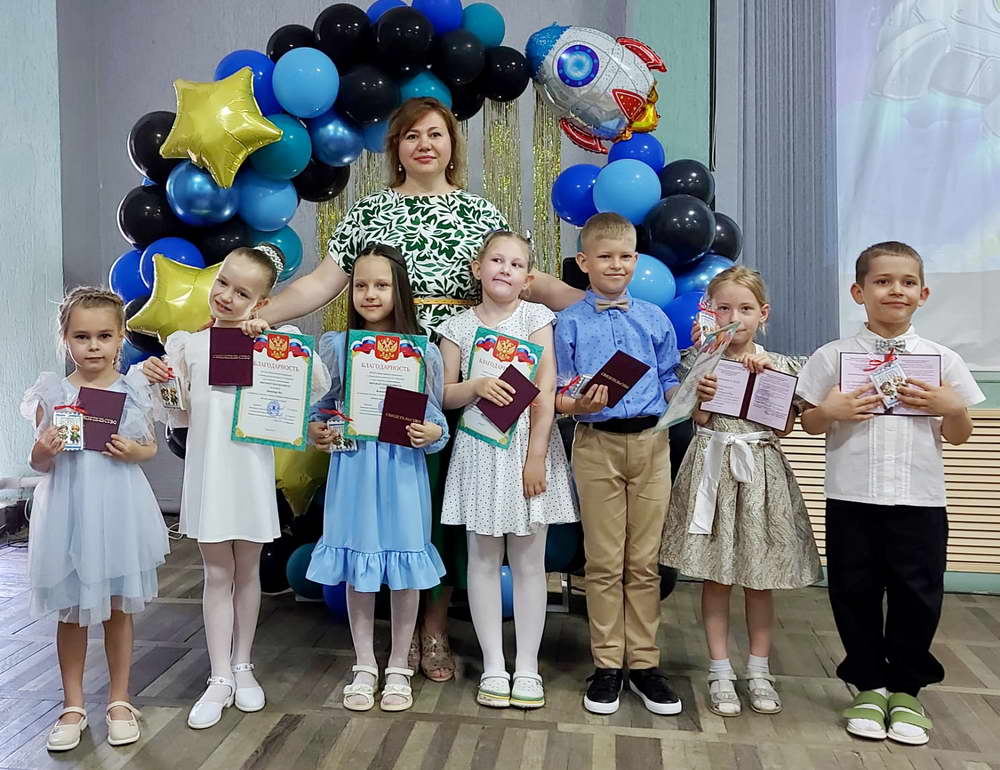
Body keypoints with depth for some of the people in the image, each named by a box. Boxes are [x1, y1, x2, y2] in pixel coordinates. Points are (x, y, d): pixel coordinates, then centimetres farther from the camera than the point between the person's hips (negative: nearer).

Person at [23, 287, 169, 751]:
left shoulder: (133, 391, -2)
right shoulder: (52, 393, -3)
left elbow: (150, 447, 9)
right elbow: (39, 463, 3)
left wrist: (132, 452, -12)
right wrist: (43, 453, -19)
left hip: (118, 510, 0)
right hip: (68, 511, 0)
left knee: (118, 610, 11)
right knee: (71, 612, 11)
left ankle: (119, 701, 28)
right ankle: (73, 706, 29)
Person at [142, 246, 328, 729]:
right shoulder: (187, 345, 4)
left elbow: (318, 385, -12)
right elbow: (179, 416, 7)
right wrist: (158, 383, -11)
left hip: (252, 470, -1)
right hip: (207, 470, 1)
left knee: (247, 571, 12)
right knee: (217, 573, 8)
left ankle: (242, 667, 29)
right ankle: (220, 679, 18)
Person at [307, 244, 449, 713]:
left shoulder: (423, 350, -3)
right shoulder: (335, 346, 1)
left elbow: (435, 418, 0)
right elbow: (320, 407, 9)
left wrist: (431, 434, -21)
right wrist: (315, 430, -10)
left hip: (403, 469, -1)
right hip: (352, 468, 1)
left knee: (404, 569, 8)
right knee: (356, 567, 11)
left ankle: (398, 668, 28)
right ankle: (364, 667, 29)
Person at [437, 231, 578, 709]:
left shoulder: (536, 318, 0)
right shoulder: (458, 327, 5)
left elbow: (545, 393, -6)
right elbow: (445, 394, 4)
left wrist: (536, 456, -12)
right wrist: (476, 387, -17)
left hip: (528, 444, -1)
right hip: (479, 450, 1)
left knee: (528, 561, 6)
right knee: (483, 559, 7)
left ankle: (527, 667, 19)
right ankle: (493, 665, 20)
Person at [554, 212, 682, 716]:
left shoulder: (654, 319, 9)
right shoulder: (570, 323, 2)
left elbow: (668, 382, 12)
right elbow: (558, 396, -2)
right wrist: (579, 404, -21)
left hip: (650, 441, 2)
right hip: (596, 443, -2)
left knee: (645, 561, 8)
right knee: (604, 562, 5)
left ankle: (643, 663, 20)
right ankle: (607, 665, 17)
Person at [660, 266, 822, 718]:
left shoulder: (779, 365, 5)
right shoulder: (700, 359, 1)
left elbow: (784, 427, -1)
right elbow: (700, 420, -4)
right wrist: (703, 396, -21)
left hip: (761, 472, 1)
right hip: (714, 468, -1)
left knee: (760, 577, 8)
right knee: (715, 575, 4)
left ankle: (759, 670, 23)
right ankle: (720, 672, 16)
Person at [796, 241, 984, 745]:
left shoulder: (941, 360, 4)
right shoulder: (832, 357, 0)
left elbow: (959, 437, 8)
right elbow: (810, 424, 5)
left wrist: (951, 409, -12)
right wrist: (829, 411, -16)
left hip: (920, 500, 1)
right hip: (852, 499, -1)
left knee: (917, 596, 8)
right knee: (855, 594, 8)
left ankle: (906, 689, 29)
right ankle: (869, 684, 27)